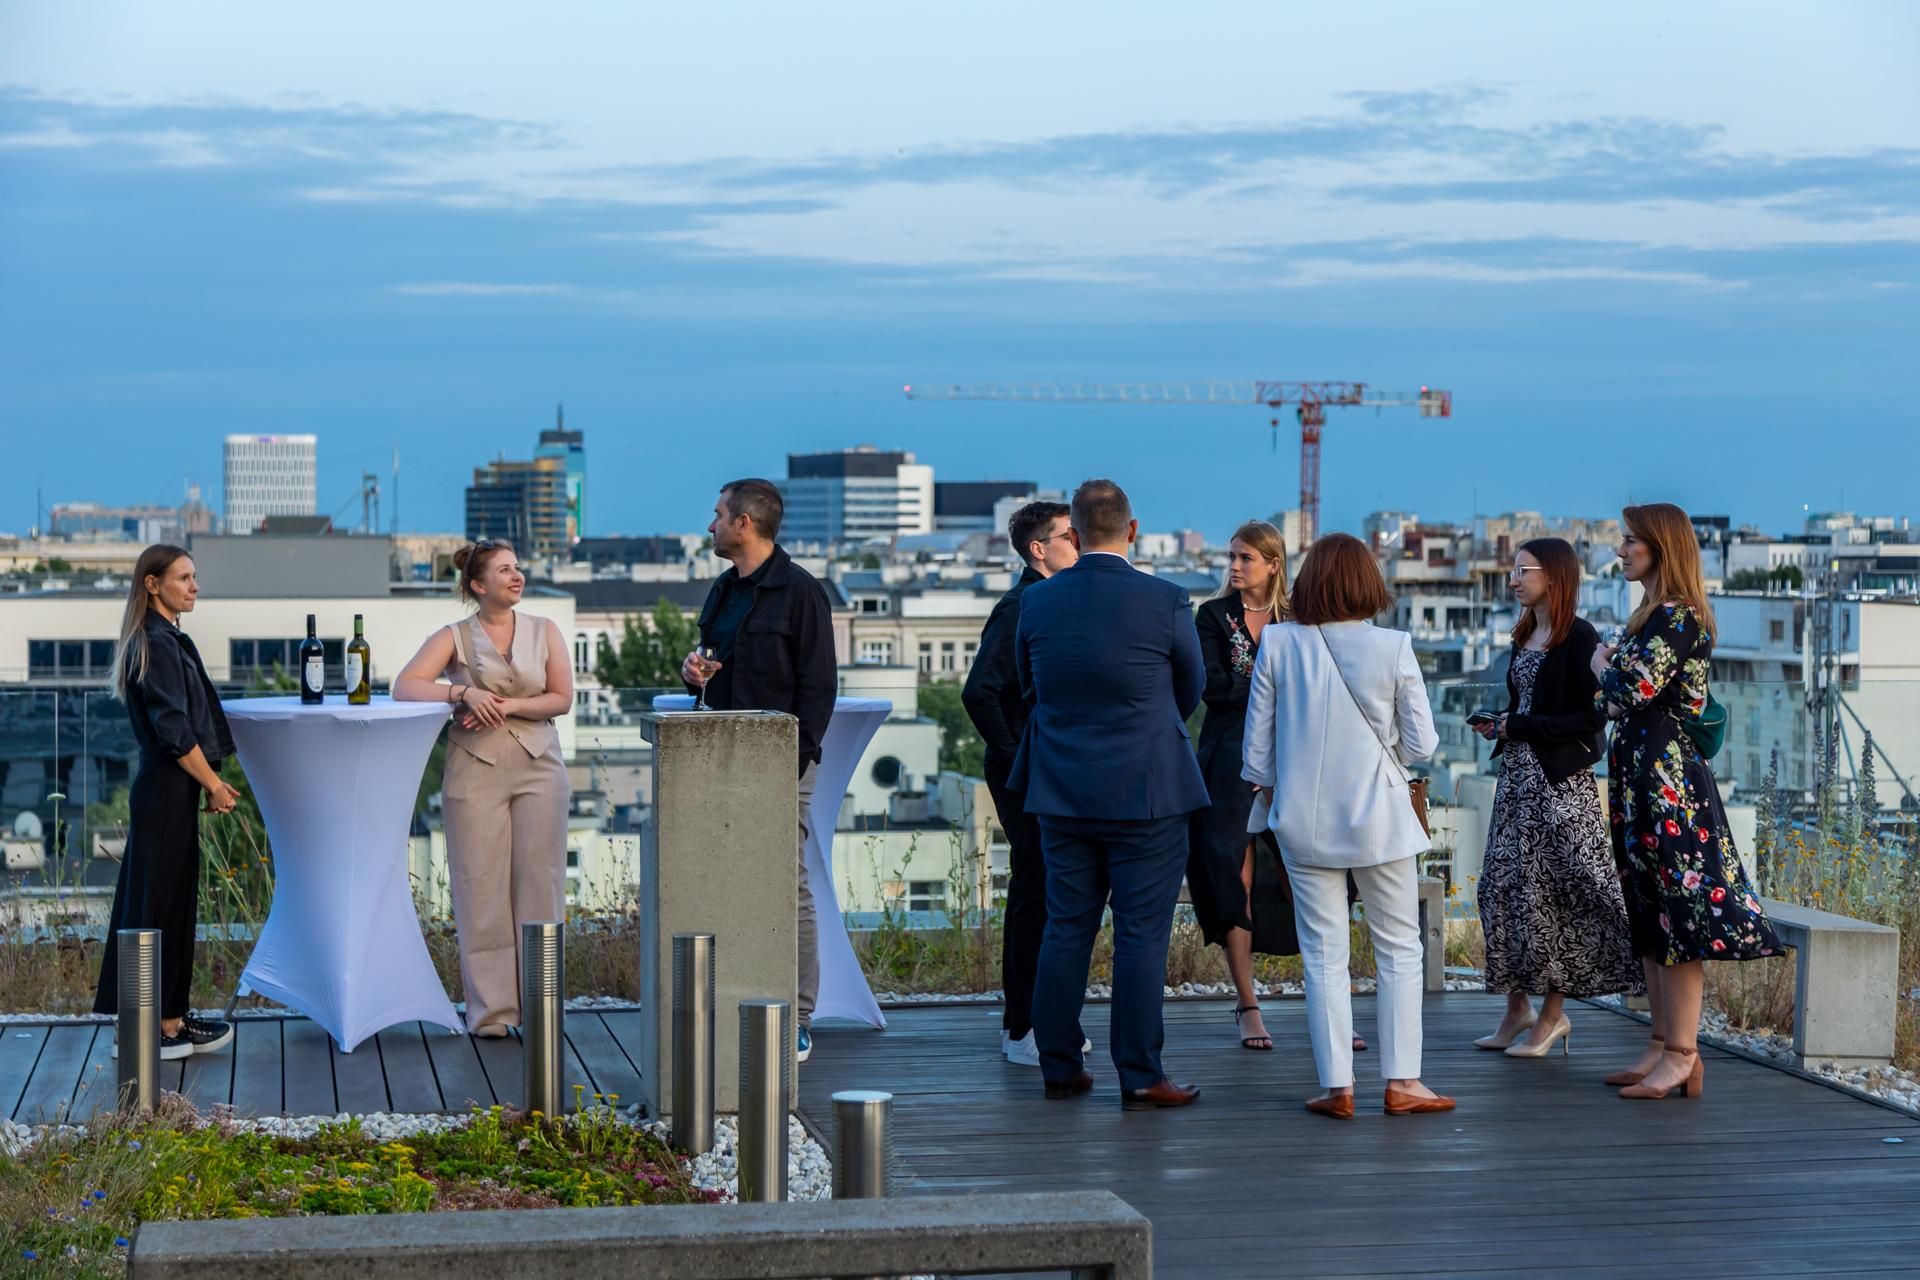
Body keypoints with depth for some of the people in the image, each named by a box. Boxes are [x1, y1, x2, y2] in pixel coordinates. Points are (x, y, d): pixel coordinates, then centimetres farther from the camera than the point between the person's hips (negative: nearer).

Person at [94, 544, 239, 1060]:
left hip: (163, 788, 10)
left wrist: (209, 783, 14)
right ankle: (159, 1027, 1)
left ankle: (169, 1018, 19)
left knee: (170, 902, 13)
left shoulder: (165, 640, 14)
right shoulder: (158, 645, -16)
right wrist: (214, 785, -12)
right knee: (162, 903, -4)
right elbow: (174, 732, -20)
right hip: (168, 791, -10)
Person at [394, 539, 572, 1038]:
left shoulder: (544, 632, 11)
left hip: (538, 767, 2)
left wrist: (510, 705, -10)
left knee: (538, 881, -1)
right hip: (475, 772, -2)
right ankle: (491, 1009, 1)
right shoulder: (453, 637, 5)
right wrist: (463, 693, -18)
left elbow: (562, 697, 4)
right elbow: (405, 687, -6)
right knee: (481, 885, -3)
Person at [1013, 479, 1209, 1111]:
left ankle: (1059, 1066, 15)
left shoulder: (1037, 601, -2)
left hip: (1061, 792, 4)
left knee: (1065, 929, 10)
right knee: (1141, 935, 0)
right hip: (1147, 792, -4)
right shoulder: (1165, 602, -11)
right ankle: (1140, 1077, 2)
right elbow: (1191, 688, 5)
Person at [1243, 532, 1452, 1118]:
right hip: (1378, 817, -1)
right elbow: (1421, 744, -4)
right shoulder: (1393, 648, -9)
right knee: (1399, 950, 10)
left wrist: (1272, 793, 18)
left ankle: (1336, 1086, 7)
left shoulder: (1278, 644, -5)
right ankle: (1401, 1081, 9)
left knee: (1324, 955, 7)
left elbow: (1256, 743, 1)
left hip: (1303, 821, 1)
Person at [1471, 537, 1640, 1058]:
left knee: (1552, 891, -3)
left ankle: (1552, 1014, 5)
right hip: (1518, 775, 8)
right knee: (1505, 887, 6)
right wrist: (1498, 727, 4)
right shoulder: (1525, 636, 15)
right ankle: (1518, 1009, 13)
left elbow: (1592, 716, -15)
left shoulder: (1580, 638, -10)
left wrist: (1522, 727, -15)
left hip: (1560, 780, -8)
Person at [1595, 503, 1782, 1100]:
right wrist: (1612, 679, -1)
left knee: (1677, 915, -7)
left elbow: (1634, 688, -22)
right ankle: (1663, 1046, 16)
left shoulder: (1680, 617, -12)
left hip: (1667, 775, -10)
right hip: (1639, 775, 10)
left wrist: (1602, 663, -3)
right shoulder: (1652, 616, 17)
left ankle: (1682, 1057, -6)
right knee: (1649, 916, 11)